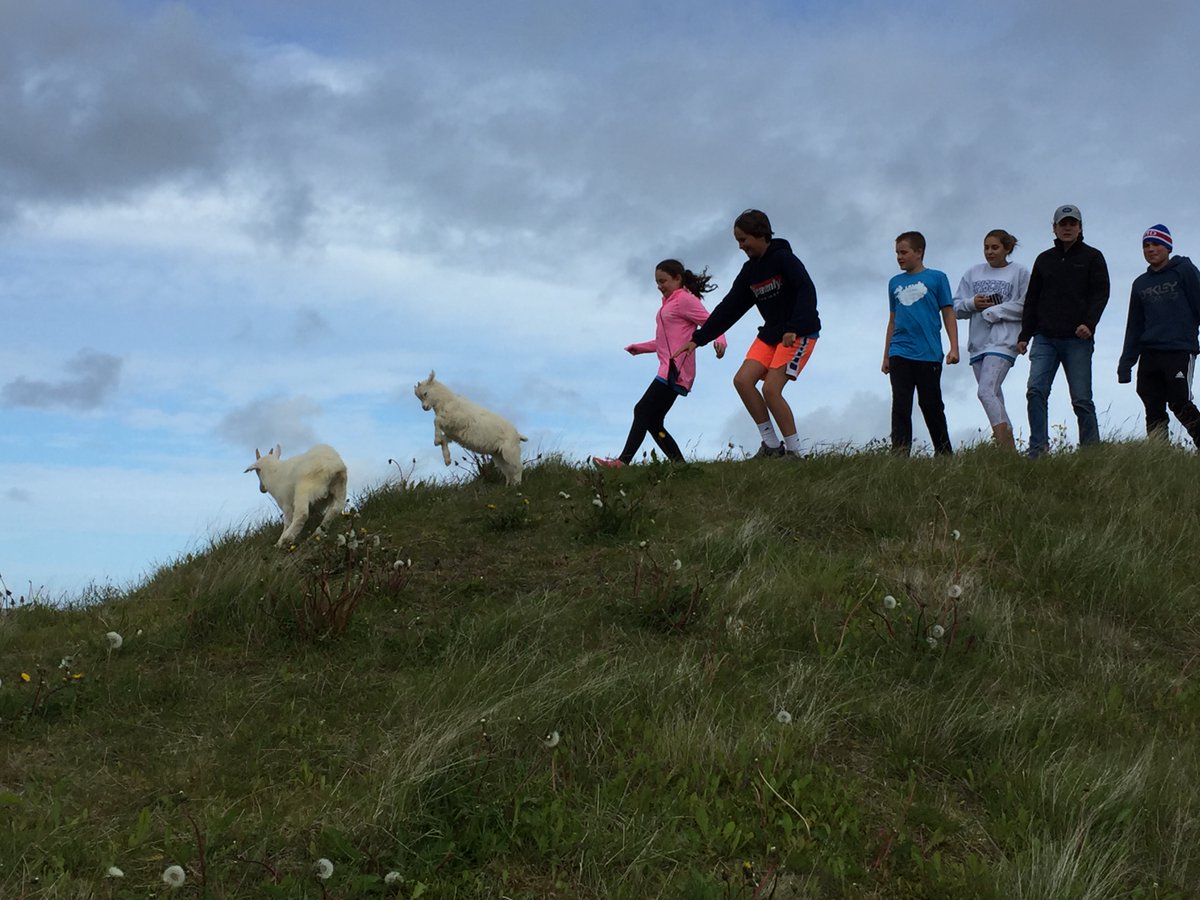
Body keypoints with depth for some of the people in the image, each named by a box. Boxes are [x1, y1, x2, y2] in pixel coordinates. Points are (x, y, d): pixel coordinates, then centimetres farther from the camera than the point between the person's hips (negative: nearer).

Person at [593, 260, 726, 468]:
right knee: (653, 421, 6)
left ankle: (624, 461, -21)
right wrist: (640, 347, 26)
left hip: (675, 371, -10)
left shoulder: (685, 299, -5)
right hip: (669, 371, 10)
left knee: (643, 411, -15)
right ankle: (679, 464, 2)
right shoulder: (669, 303, 25)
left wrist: (719, 341, -31)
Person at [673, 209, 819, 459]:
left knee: (771, 389, -18)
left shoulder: (783, 258, -13)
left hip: (800, 333, -8)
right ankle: (771, 445, -2)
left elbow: (807, 292, -23)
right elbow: (729, 308, 11)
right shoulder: (750, 270, 10)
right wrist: (698, 339, 8)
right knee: (743, 380, -8)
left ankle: (794, 451, -7)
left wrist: (793, 328, -33)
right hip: (771, 332, 8)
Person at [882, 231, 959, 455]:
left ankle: (945, 454, 16)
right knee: (901, 406, -4)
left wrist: (954, 348, -5)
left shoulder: (936, 278, 4)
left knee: (931, 406, 3)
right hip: (899, 354, 3)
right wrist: (886, 356, 19)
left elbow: (948, 314, 3)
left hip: (928, 354, -3)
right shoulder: (895, 283, 15)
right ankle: (899, 454, -7)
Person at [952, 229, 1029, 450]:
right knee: (994, 396, 8)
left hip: (1004, 341, -6)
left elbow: (1025, 307, -8)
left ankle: (1005, 447, -20)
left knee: (986, 391, -21)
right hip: (977, 342, 6)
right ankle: (1010, 447, 15)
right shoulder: (973, 273, 14)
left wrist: (991, 311, -8)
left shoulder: (1020, 272, 1)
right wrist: (972, 304, -7)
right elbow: (956, 306, 13)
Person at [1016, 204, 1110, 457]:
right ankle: (1037, 451, -14)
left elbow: (1100, 293, -1)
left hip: (1078, 340, -3)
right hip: (1045, 339, 3)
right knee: (1036, 391, -13)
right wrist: (1024, 335, 11)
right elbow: (1031, 300, 19)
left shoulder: (1092, 257, 8)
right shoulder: (1044, 259, 18)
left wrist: (1089, 323, -17)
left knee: (1081, 399, -2)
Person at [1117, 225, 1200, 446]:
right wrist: (1125, 364, 15)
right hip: (1149, 356, 5)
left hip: (1180, 352, -5)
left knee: (1180, 404, -15)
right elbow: (1134, 326, 21)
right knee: (1154, 412, 1)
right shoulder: (1141, 284, 18)